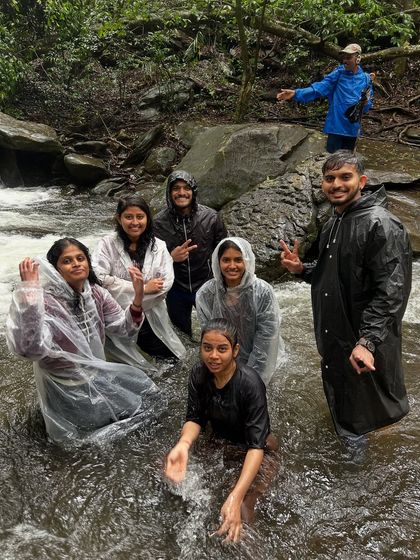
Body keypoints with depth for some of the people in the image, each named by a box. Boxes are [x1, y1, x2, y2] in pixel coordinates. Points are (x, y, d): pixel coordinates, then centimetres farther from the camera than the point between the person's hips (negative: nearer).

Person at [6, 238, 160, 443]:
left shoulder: (95, 293, -5)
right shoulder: (46, 302, -24)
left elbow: (125, 330, 0)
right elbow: (31, 349, -42)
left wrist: (138, 297, -18)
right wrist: (29, 289, -44)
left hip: (97, 374, 7)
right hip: (67, 388, -7)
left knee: (148, 392, 8)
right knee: (132, 405, -7)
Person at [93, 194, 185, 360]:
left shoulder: (159, 246, 2)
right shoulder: (107, 245, -5)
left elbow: (166, 283, -10)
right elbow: (100, 278, -20)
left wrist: (130, 302, -16)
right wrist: (143, 288, -17)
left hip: (150, 320, 3)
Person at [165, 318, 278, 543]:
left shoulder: (250, 384, -32)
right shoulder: (199, 374, -16)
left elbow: (256, 445, -35)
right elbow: (195, 418, -14)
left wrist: (236, 497, -48)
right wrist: (183, 445, -38)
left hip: (253, 452, -5)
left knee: (238, 518, -23)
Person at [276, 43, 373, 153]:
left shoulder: (365, 79, 3)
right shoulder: (338, 74, -3)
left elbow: (367, 107, 7)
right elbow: (318, 88, -14)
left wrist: (366, 102, -17)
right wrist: (296, 93, -27)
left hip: (352, 128, 2)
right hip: (336, 126, -2)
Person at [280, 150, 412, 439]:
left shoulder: (380, 224, -19)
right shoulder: (332, 226, 11)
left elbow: (391, 291, -26)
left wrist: (368, 341, -33)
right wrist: (301, 269, 3)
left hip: (365, 349, -9)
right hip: (333, 340, 9)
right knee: (341, 407, 26)